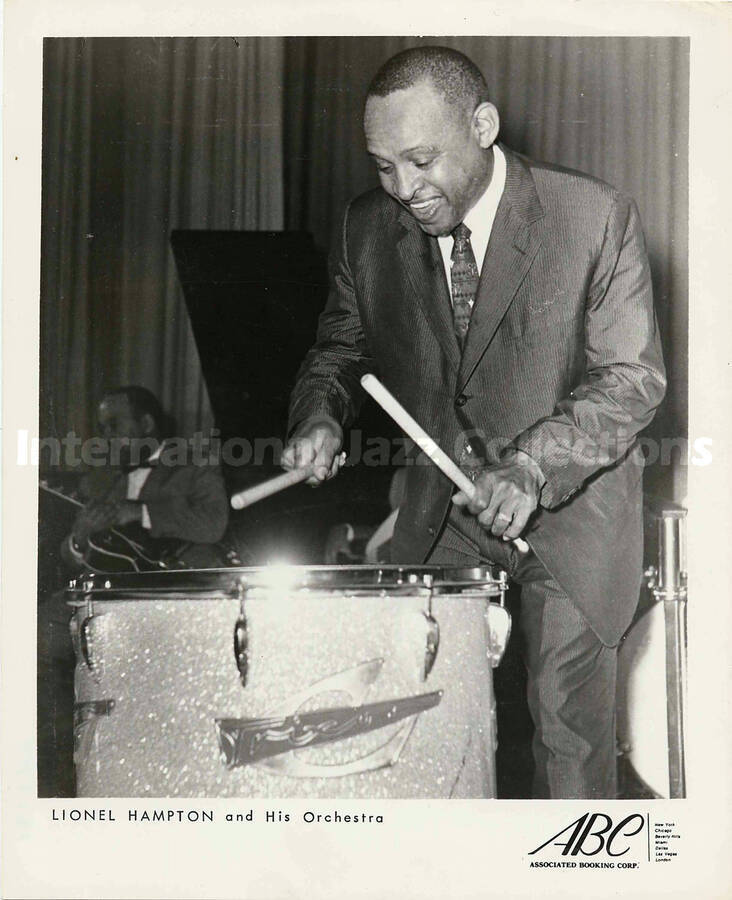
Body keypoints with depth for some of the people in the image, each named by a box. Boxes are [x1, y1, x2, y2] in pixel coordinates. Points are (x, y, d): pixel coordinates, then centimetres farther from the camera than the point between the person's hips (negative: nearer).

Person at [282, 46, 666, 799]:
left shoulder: (595, 219, -15)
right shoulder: (369, 229, -3)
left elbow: (632, 377, -14)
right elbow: (342, 347, 11)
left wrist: (530, 469, -29)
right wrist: (320, 415, -12)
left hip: (573, 498, -3)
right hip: (442, 497, 3)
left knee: (568, 713, -2)